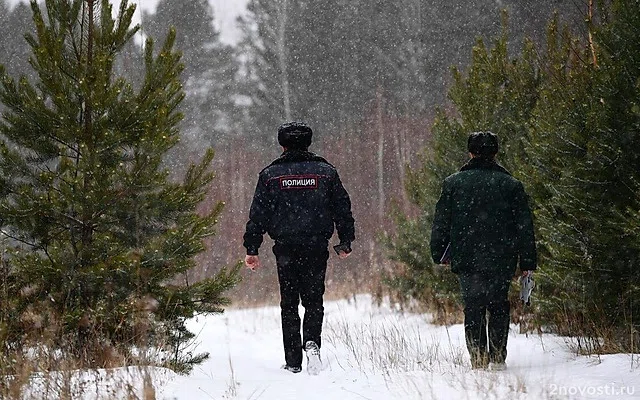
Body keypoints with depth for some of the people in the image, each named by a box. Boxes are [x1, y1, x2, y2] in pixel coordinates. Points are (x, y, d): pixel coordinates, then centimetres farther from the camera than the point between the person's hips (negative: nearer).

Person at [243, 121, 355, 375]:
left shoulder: (271, 175, 2)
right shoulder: (326, 172, 4)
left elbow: (258, 215, 1)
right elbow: (343, 209, 8)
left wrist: (252, 249, 4)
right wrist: (345, 242, 18)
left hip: (285, 249, 0)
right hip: (317, 248, 0)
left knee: (289, 304, 9)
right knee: (313, 300, 10)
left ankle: (293, 361, 7)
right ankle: (312, 341, -18)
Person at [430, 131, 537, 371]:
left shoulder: (453, 183, 2)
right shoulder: (511, 185, 2)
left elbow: (441, 223, 5)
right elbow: (524, 226, 3)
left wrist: (439, 253, 15)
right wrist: (527, 261, 7)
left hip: (466, 259, 0)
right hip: (501, 260, 0)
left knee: (473, 308, 7)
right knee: (499, 306, 14)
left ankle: (479, 361, -1)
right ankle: (497, 358, 4)